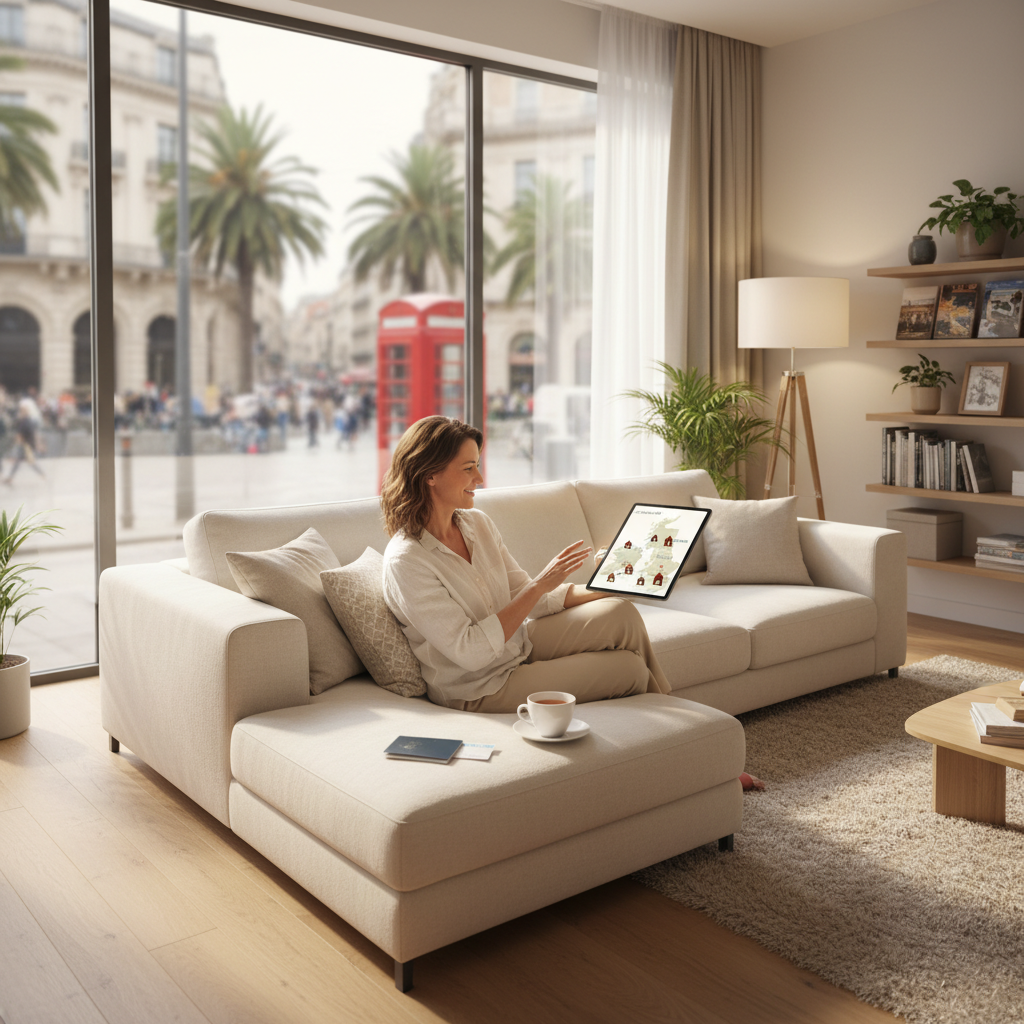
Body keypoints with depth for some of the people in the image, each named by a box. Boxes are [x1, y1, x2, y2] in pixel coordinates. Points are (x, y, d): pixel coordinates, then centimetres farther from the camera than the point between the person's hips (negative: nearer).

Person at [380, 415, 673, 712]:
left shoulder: (477, 523, 0)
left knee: (621, 615, -9)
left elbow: (521, 592, 6)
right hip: (478, 692, -7)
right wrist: (539, 586, -26)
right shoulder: (405, 560, -24)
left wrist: (601, 591, -5)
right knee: (630, 668, -11)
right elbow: (469, 651, -26)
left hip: (517, 647, 7)